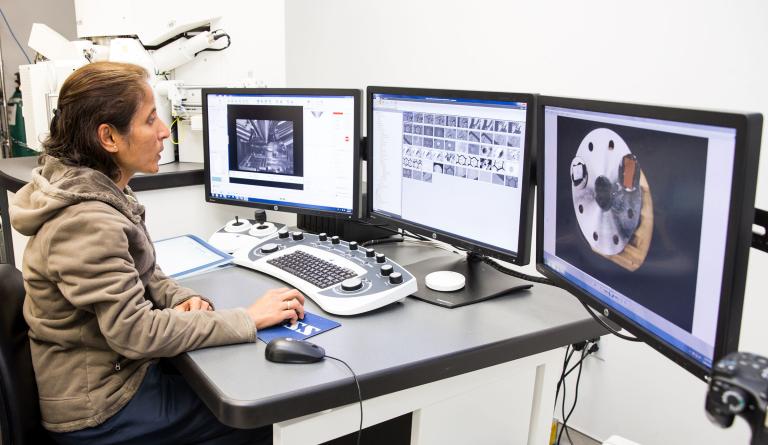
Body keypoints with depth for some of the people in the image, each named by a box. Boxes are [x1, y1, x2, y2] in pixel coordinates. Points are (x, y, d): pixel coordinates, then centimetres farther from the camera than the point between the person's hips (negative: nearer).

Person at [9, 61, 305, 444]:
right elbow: (135, 332, -29)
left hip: (119, 370, 8)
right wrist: (249, 319, -24)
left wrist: (179, 299, -8)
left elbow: (140, 273, 12)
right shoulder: (86, 223, -29)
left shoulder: (105, 192, 1)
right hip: (99, 414, -8)